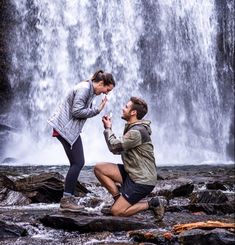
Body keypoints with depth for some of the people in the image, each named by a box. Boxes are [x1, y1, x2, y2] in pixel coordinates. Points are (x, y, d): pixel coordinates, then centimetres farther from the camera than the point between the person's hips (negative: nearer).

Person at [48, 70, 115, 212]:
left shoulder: (91, 90, 16)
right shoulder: (84, 88, -16)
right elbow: (77, 111, -22)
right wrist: (97, 110, -15)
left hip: (71, 129, 10)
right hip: (66, 129, -10)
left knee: (77, 163, 9)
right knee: (78, 163, -10)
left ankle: (69, 198, 13)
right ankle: (66, 200, -7)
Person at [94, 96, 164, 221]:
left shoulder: (137, 132, -21)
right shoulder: (131, 128, 13)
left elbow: (114, 146, -19)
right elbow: (118, 149, 12)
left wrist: (108, 128, -3)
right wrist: (109, 128, 5)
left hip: (142, 180, -9)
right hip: (131, 173, 9)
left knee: (116, 211, -10)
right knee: (99, 168, -3)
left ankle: (150, 204, 3)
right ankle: (119, 198, 3)